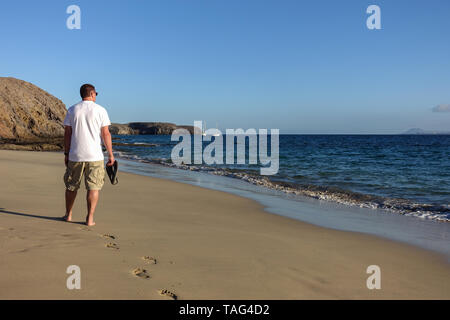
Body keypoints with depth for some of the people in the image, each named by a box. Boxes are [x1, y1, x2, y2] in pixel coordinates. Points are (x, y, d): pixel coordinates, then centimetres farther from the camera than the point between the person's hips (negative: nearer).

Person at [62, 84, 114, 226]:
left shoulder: (72, 110, 5)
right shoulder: (100, 110, -2)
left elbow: (67, 133, 4)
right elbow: (106, 134, -4)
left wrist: (66, 153, 11)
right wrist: (110, 154, 1)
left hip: (75, 156, 3)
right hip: (95, 156, -3)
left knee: (71, 186, 16)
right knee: (93, 188, 3)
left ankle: (68, 215, 27)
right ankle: (90, 218, 2)